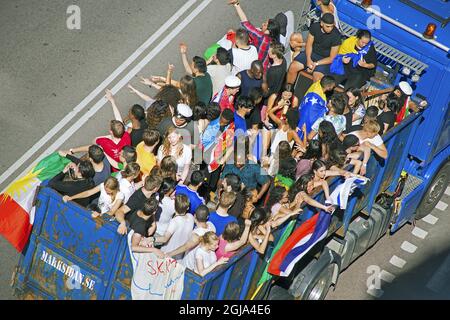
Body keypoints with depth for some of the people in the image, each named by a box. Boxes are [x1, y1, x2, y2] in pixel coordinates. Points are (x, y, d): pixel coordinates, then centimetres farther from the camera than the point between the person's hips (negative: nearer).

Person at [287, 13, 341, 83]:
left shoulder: (336, 35, -21)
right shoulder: (315, 26, -10)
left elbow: (332, 58, -15)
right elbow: (309, 44, 0)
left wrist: (316, 64, -21)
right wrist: (308, 59, -16)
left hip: (325, 59, -4)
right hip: (311, 53, 4)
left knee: (317, 78, -29)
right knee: (293, 67, -14)